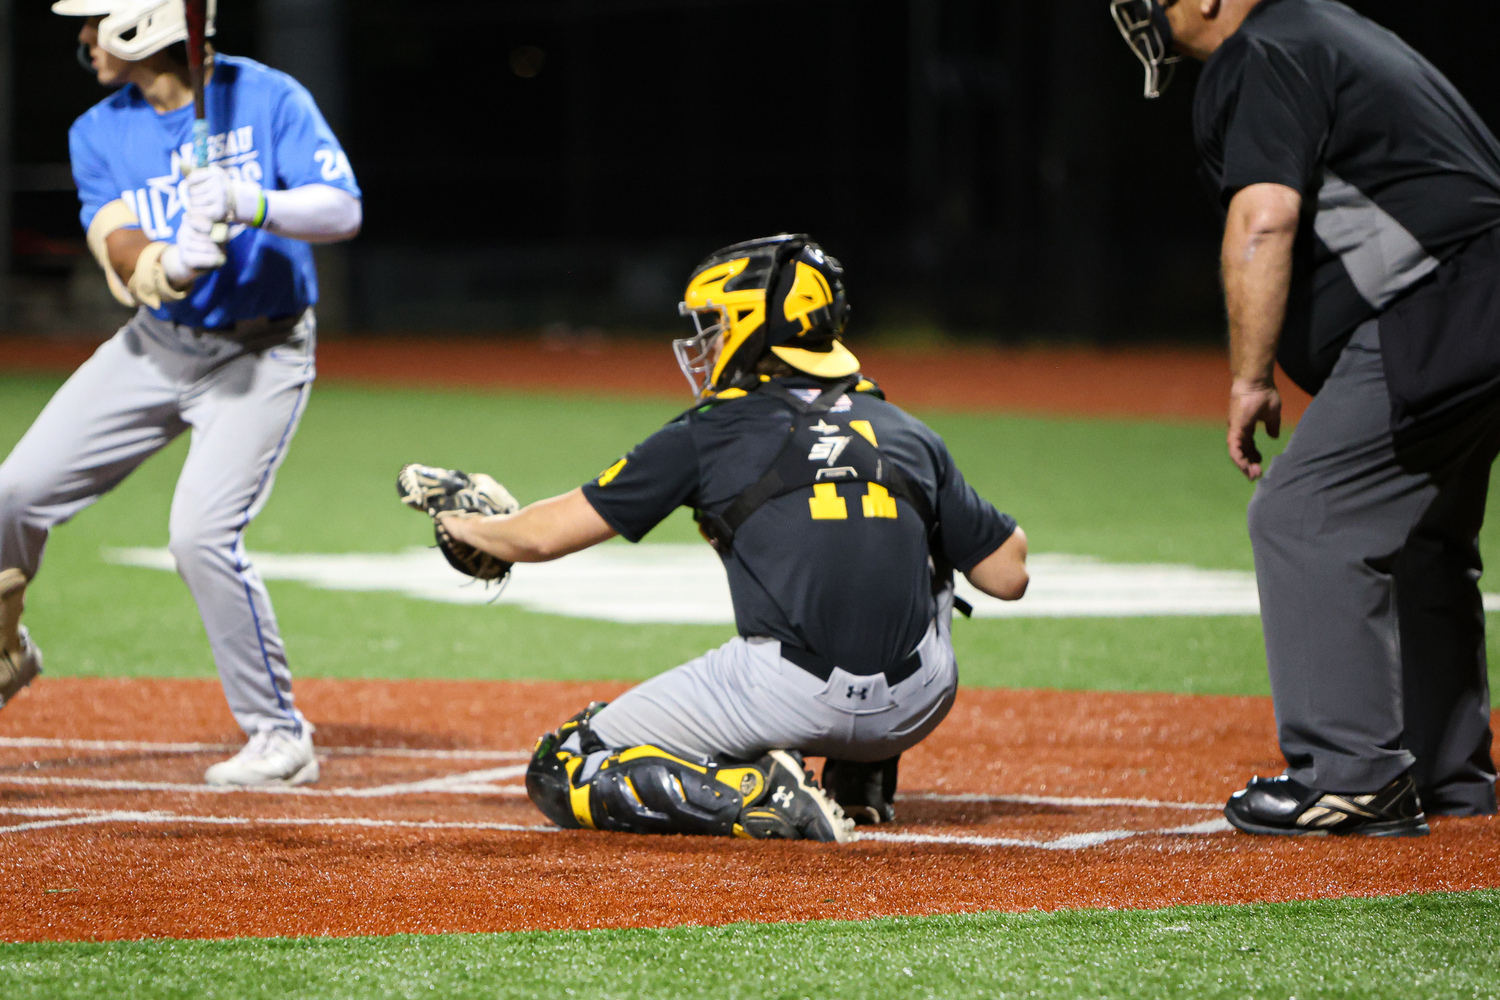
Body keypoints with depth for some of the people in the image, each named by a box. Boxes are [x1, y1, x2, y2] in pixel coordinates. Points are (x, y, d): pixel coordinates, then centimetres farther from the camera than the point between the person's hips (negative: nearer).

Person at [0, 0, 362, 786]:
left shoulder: (266, 99, -13)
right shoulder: (98, 133, -1)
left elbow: (342, 210, -21)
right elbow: (125, 262, -13)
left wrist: (246, 204, -38)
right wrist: (177, 262, -36)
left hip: (260, 357, -5)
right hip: (156, 344, 5)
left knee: (202, 533, -21)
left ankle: (281, 737, -8)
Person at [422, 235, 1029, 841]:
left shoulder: (709, 434, 8)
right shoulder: (910, 436, 17)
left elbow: (542, 537, 10)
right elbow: (1009, 575, 18)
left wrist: (469, 525, 32)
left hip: (790, 698, -4)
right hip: (917, 708, 5)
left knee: (558, 775, 11)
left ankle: (757, 795, -11)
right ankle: (860, 778, 27)